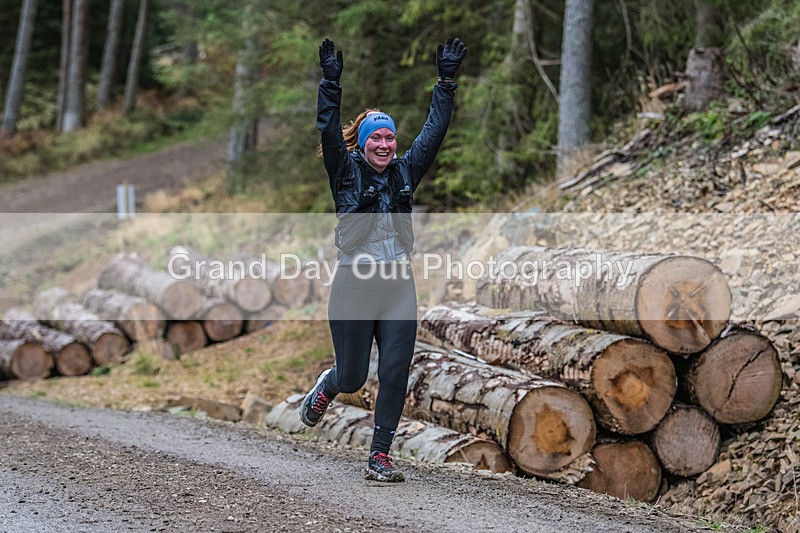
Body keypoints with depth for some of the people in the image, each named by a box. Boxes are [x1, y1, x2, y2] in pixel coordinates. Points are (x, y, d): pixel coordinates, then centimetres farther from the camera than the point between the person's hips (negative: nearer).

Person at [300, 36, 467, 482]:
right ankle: (327, 387, 43)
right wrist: (332, 82, -22)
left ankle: (381, 454, 7)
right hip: (355, 285, -3)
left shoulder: (405, 173, 9)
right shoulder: (347, 173, -1)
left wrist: (447, 81, 2)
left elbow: (435, 130, 7)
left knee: (395, 373, -3)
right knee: (353, 376, 6)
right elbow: (329, 131, -14)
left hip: (399, 284, 3)